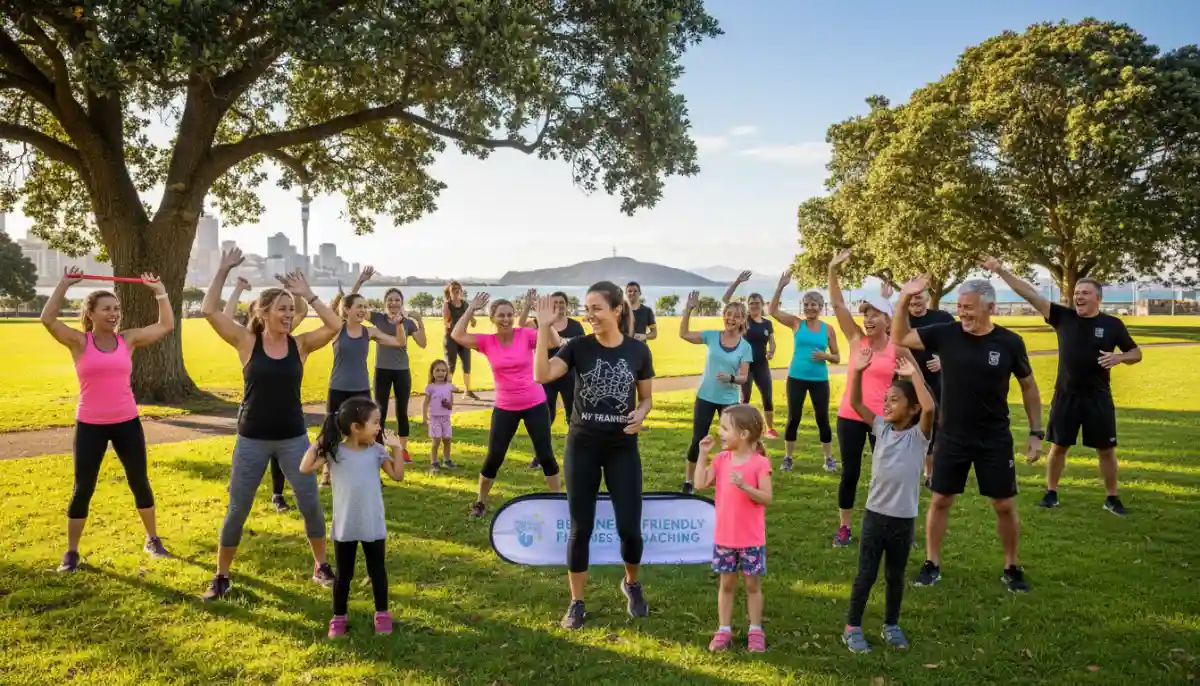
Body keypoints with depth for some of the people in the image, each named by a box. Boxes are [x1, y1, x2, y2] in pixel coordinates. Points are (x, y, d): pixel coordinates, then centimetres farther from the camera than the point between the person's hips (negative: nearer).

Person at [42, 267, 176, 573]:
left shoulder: (128, 339, 2)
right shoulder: (79, 342, -5)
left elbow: (166, 325, 2)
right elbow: (47, 319, -19)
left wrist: (159, 290, 1)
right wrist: (65, 284, -16)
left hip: (127, 423, 2)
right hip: (90, 426, -2)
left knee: (140, 482, 11)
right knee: (83, 489, 5)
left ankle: (152, 539, 26)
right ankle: (71, 552, 20)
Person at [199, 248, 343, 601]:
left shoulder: (300, 344, -2)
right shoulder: (246, 341, -6)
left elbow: (336, 326, -14)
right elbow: (209, 310, -12)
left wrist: (308, 295, -13)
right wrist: (224, 270, -13)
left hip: (293, 438, 1)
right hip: (252, 439, -1)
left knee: (311, 504, 5)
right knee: (237, 510, 6)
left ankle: (321, 566, 24)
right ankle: (222, 575, 25)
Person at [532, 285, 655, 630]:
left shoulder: (638, 350, -3)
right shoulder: (578, 346, -5)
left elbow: (646, 397, 7)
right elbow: (542, 375, -21)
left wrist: (640, 414, -15)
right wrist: (544, 328, -25)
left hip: (623, 448, 0)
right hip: (582, 446, 0)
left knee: (629, 527, 2)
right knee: (580, 528, 6)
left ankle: (632, 584, 33)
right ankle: (576, 603, 21)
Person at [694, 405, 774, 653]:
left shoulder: (760, 463, -13)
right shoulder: (721, 459, 2)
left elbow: (766, 498, -16)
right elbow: (700, 484, -3)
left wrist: (744, 486, -30)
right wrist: (703, 454, -6)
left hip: (752, 539, -4)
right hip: (724, 537, 4)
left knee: (753, 584, 9)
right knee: (726, 583, 12)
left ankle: (755, 631, 22)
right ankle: (724, 630, 21)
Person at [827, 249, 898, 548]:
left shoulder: (897, 348, -3)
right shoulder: (856, 339, 0)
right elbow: (838, 305, -6)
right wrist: (833, 270, -15)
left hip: (883, 419, -1)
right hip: (850, 416, 1)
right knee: (850, 473, 7)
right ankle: (844, 527, 21)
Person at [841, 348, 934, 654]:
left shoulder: (919, 434, -10)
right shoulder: (881, 428, 1)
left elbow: (930, 408, -30)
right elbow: (855, 403, -6)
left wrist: (914, 375, -30)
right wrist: (857, 372, -19)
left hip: (903, 518, -2)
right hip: (875, 513, 2)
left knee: (895, 576, 15)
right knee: (866, 574, 7)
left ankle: (891, 625, 34)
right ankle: (852, 627, 19)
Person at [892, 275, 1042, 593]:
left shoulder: (1010, 343, -9)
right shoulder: (945, 334, -7)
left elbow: (1028, 386, 3)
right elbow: (900, 338, 1)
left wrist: (1036, 432, 0)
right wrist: (904, 301, -13)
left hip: (995, 440, -1)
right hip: (951, 437, 1)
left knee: (1005, 505, 8)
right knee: (940, 500, 7)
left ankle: (1011, 567, 28)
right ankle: (932, 565, 22)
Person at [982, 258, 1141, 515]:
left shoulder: (1113, 325, -2)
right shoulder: (1063, 317, -2)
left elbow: (1137, 353, 7)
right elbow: (1030, 294, -10)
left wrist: (1119, 357, -17)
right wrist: (1000, 271, -18)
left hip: (1098, 398, 0)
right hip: (1065, 396, 1)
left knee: (1106, 449, 8)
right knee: (1058, 446, 8)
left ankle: (1112, 498, 23)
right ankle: (1051, 494, 22)